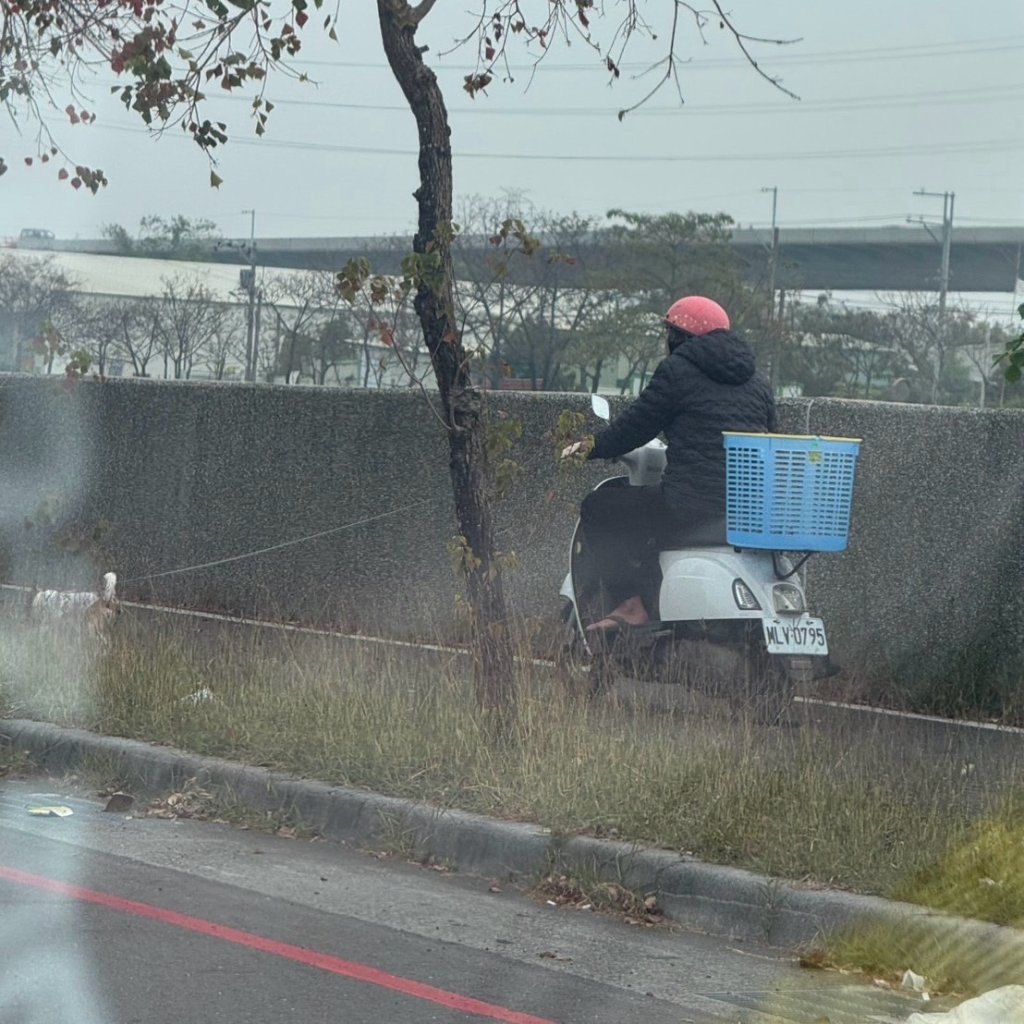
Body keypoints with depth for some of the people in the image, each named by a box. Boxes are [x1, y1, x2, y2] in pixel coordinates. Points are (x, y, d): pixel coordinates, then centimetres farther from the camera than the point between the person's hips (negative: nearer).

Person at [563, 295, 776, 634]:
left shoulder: (678, 370, -1)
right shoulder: (757, 382, 19)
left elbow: (633, 427, 2)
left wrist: (588, 448, 19)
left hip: (695, 503, -8)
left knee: (598, 508, 9)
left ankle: (629, 604, -1)